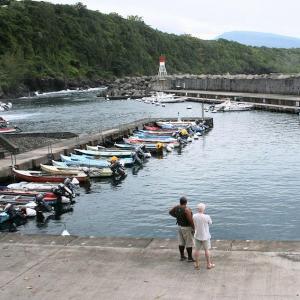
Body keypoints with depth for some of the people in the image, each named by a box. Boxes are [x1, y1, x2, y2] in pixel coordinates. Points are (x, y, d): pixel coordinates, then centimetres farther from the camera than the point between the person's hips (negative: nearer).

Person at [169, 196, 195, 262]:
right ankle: (190, 258, 12)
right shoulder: (187, 209, -27)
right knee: (189, 243, 4)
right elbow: (190, 220, -26)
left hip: (180, 226, 7)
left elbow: (170, 212, 12)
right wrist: (194, 228, -14)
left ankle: (182, 256, 25)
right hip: (187, 228, -7)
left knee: (181, 242, 16)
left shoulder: (176, 207, -5)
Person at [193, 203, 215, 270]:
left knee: (197, 250, 13)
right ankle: (209, 264, 20)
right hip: (205, 236, -3)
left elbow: (194, 224, 1)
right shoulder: (207, 217, -20)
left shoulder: (194, 216, -11)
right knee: (206, 250, 10)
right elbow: (210, 223, -1)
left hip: (197, 236, 3)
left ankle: (197, 264, 23)